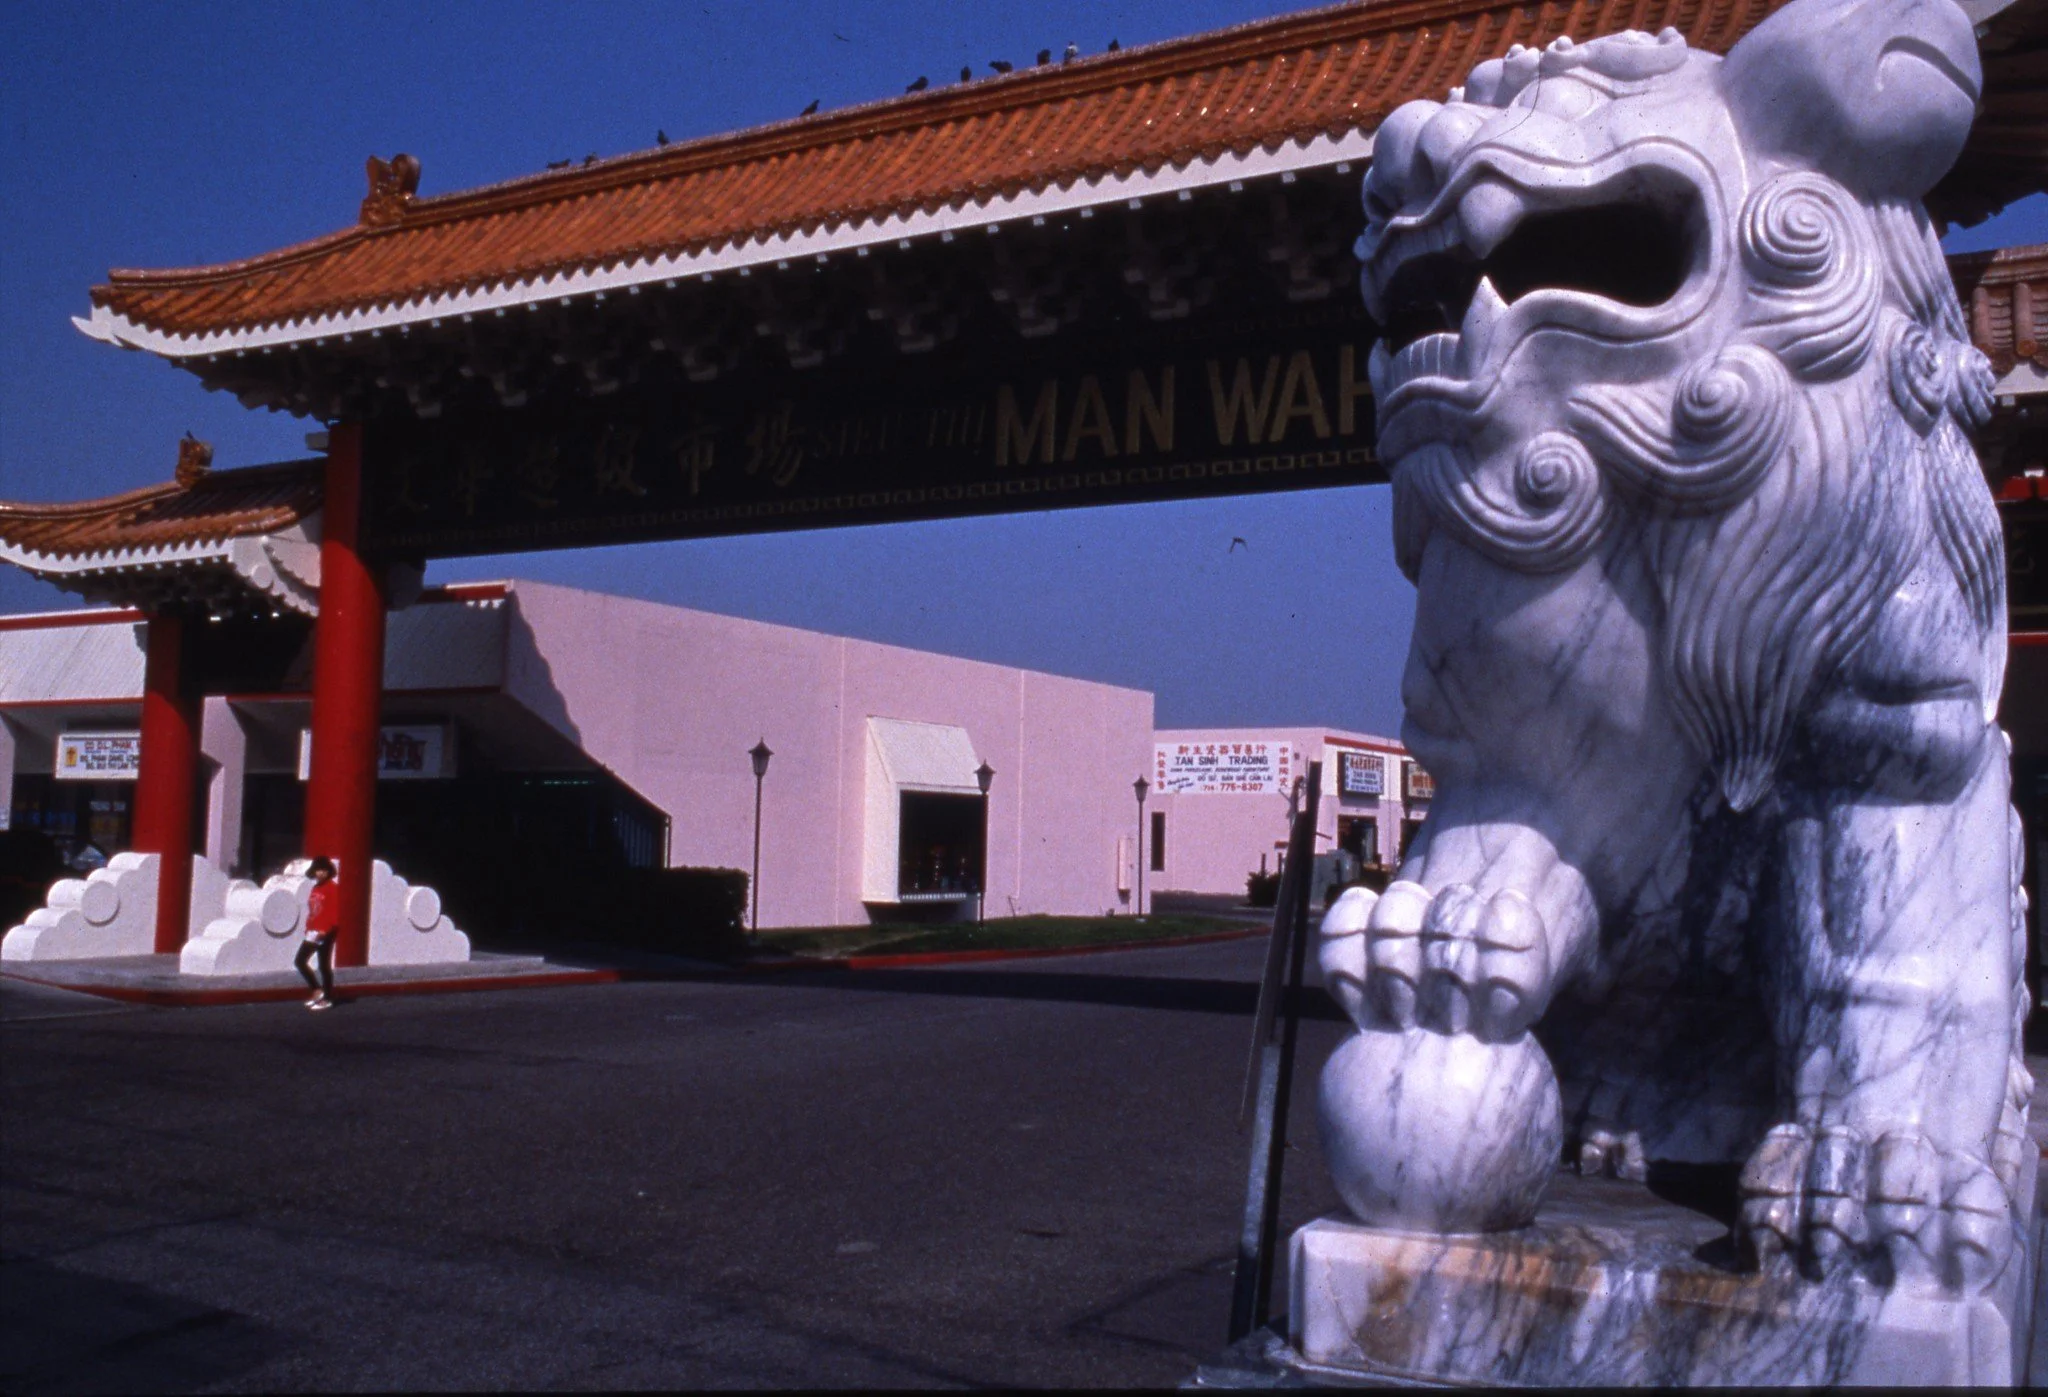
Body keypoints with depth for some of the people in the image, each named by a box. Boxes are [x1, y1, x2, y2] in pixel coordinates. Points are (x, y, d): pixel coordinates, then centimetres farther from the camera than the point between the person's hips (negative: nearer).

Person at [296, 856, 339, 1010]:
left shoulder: (332, 888, -9)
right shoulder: (316, 888, 15)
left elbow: (334, 912, -16)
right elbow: (311, 911, 17)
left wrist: (325, 930, -21)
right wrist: (308, 928, 7)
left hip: (325, 933, -8)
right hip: (313, 932, 8)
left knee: (324, 965, -5)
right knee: (300, 961, 8)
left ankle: (327, 999, 4)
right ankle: (317, 990, 16)